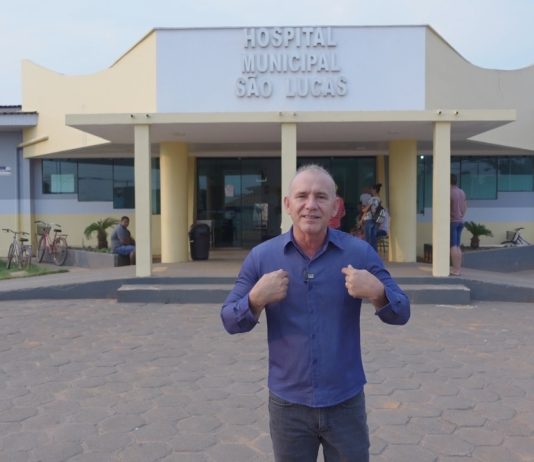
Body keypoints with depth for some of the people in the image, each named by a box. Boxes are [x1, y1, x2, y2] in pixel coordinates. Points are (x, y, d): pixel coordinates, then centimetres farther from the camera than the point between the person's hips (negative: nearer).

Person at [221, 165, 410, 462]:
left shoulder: (360, 253, -8)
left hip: (346, 404, 0)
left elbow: (401, 314, -4)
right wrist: (256, 299, -23)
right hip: (288, 405, 1)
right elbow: (231, 322, -3)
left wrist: (377, 293, -24)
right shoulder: (261, 256, -6)